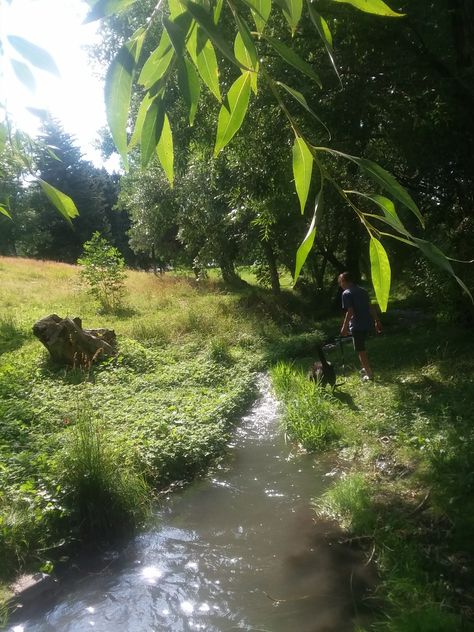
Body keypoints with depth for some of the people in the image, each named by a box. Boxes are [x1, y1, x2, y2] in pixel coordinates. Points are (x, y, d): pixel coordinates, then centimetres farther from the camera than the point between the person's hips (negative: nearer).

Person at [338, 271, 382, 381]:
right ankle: (366, 368, 32)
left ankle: (369, 375, 7)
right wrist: (377, 321, 19)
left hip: (357, 325, -8)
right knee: (362, 348, 25)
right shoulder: (362, 290, 11)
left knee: (360, 351, 3)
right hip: (367, 323, 8)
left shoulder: (346, 293, -12)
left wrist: (344, 327, -12)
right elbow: (371, 307, 13)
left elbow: (350, 312, -18)